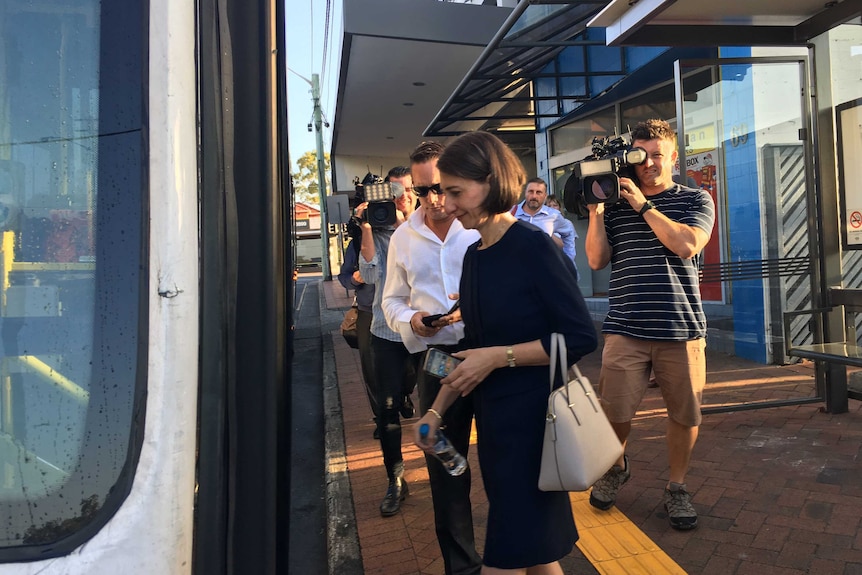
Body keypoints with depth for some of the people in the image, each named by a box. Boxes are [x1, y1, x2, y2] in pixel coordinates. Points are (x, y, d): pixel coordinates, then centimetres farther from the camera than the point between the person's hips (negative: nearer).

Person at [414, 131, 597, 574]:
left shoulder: (533, 245, -15)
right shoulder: (473, 256, 8)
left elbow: (580, 337, -17)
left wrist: (500, 356, -19)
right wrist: (437, 409, 10)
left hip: (534, 420, -7)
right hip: (493, 421, 7)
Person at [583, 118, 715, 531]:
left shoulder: (695, 200, 7)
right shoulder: (615, 204, 9)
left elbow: (686, 245, -12)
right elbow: (597, 260, 2)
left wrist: (643, 205, -10)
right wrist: (595, 209, -5)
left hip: (682, 327, 0)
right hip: (625, 328, 0)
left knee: (684, 413, 7)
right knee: (615, 411, 0)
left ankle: (676, 489, 30)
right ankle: (615, 467, 31)